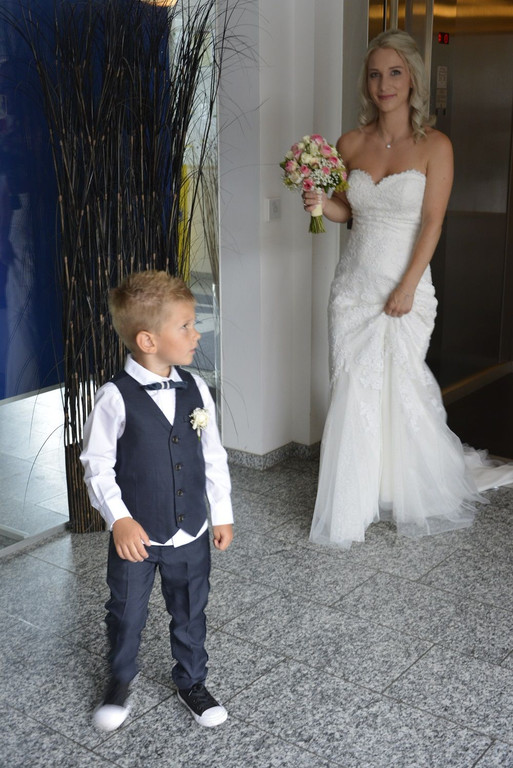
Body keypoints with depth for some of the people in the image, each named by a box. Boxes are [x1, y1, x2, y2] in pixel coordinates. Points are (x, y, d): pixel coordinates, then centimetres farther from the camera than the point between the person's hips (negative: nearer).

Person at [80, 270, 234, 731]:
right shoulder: (116, 398, -18)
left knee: (190, 613, 19)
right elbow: (97, 465, -13)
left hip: (191, 532, 3)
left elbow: (213, 456, 3)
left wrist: (222, 514, 6)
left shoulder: (195, 389, -5)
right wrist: (119, 520, -21)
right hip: (135, 536, -3)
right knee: (127, 614, 16)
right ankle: (120, 681, 44)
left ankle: (192, 681, 43)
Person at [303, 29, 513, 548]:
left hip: (405, 285, -3)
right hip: (353, 284, 4)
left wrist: (407, 287, -15)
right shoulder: (350, 144, 6)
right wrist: (322, 204, -6)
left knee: (402, 386, -1)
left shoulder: (434, 146, -4)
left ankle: (418, 498, 23)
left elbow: (431, 223, -9)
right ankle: (355, 504, 16)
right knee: (352, 391, 3)